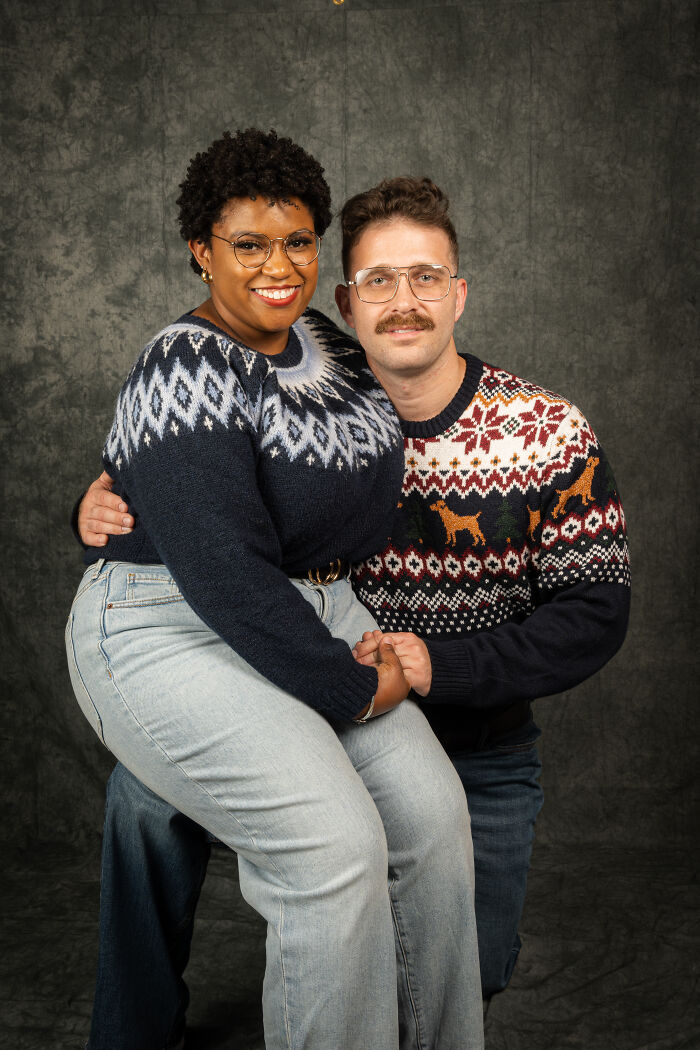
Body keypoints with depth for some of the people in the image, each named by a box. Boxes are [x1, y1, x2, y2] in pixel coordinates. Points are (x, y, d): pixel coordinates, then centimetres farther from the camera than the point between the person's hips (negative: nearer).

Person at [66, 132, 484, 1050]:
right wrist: (353, 688, -19)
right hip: (171, 633, -7)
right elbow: (224, 574, -24)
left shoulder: (326, 344, 8)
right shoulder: (185, 373, -18)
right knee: (335, 845, -22)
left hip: (308, 608, 8)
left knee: (432, 809, -7)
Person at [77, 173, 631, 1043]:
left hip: (478, 751, 0)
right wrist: (104, 514, -24)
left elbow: (594, 614, -13)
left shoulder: (551, 435, -12)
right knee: (149, 782, -18)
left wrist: (441, 666, -26)